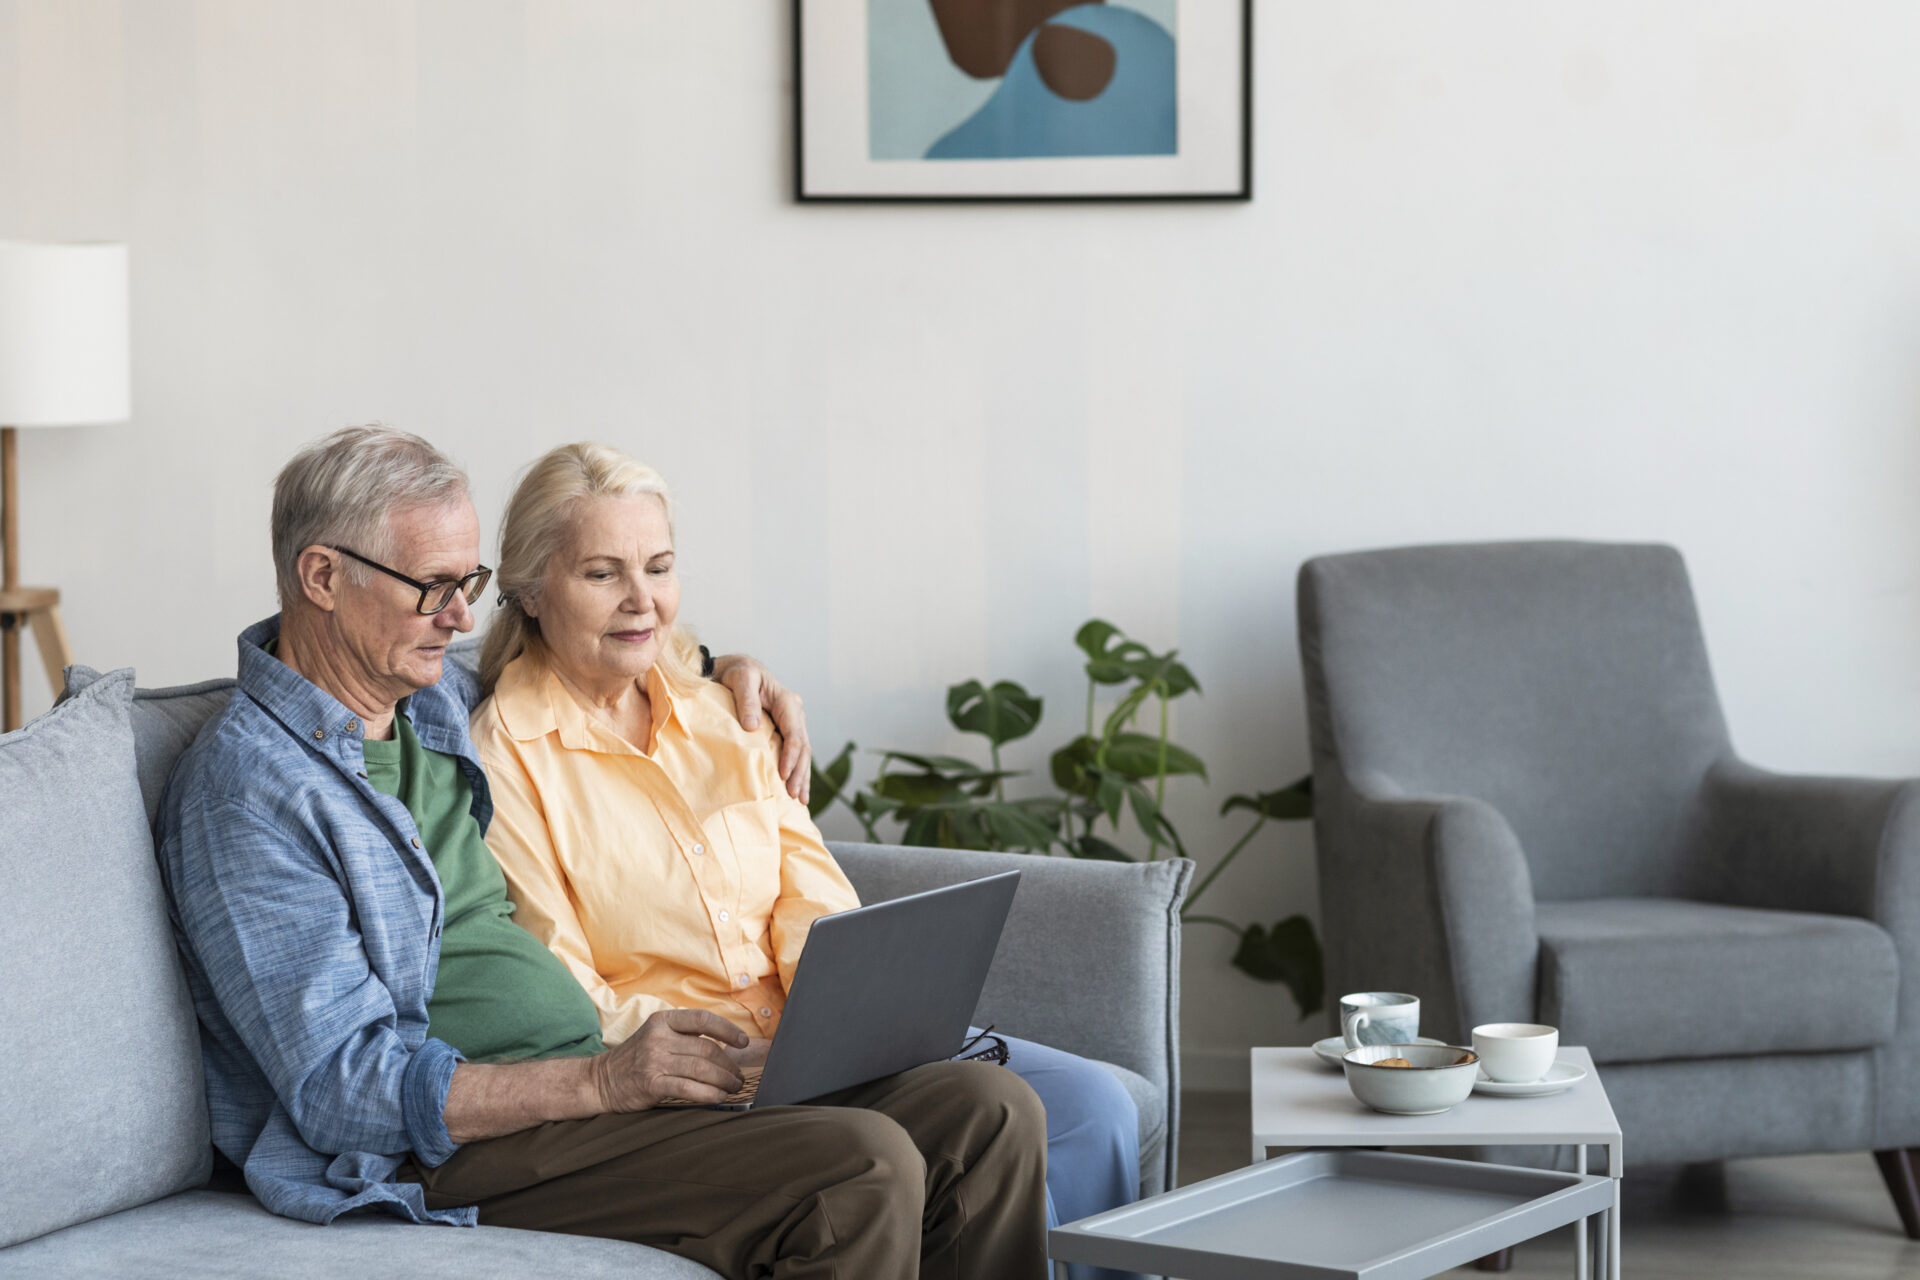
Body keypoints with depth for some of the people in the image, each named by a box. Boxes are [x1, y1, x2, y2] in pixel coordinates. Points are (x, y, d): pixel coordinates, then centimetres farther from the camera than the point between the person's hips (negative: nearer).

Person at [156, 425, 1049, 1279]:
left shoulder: (435, 700, 18)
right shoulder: (247, 791, -9)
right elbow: (345, 1091, -17)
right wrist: (604, 1081, -24)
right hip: (464, 1155, -9)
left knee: (988, 1115, -9)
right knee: (862, 1168, -28)